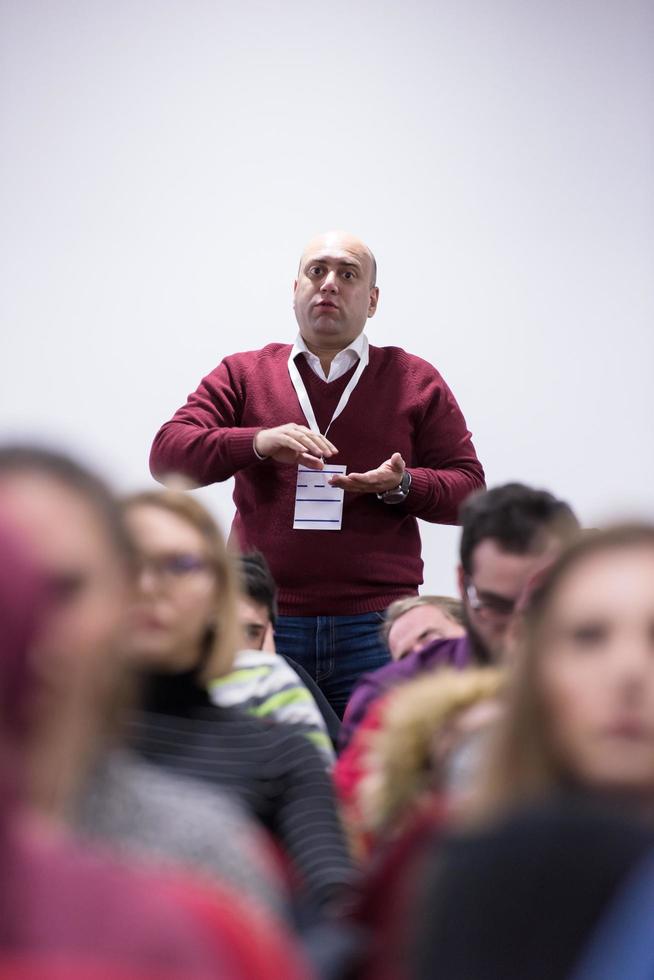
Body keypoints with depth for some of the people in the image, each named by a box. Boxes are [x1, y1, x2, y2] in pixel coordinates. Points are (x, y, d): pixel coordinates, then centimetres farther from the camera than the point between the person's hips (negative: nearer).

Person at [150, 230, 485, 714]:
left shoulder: (416, 382, 13)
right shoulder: (243, 375, 13)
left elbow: (469, 488, 11)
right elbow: (168, 455, 1)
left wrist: (401, 486, -11)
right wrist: (258, 443, -16)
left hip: (375, 630, 0)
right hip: (263, 624, 0)